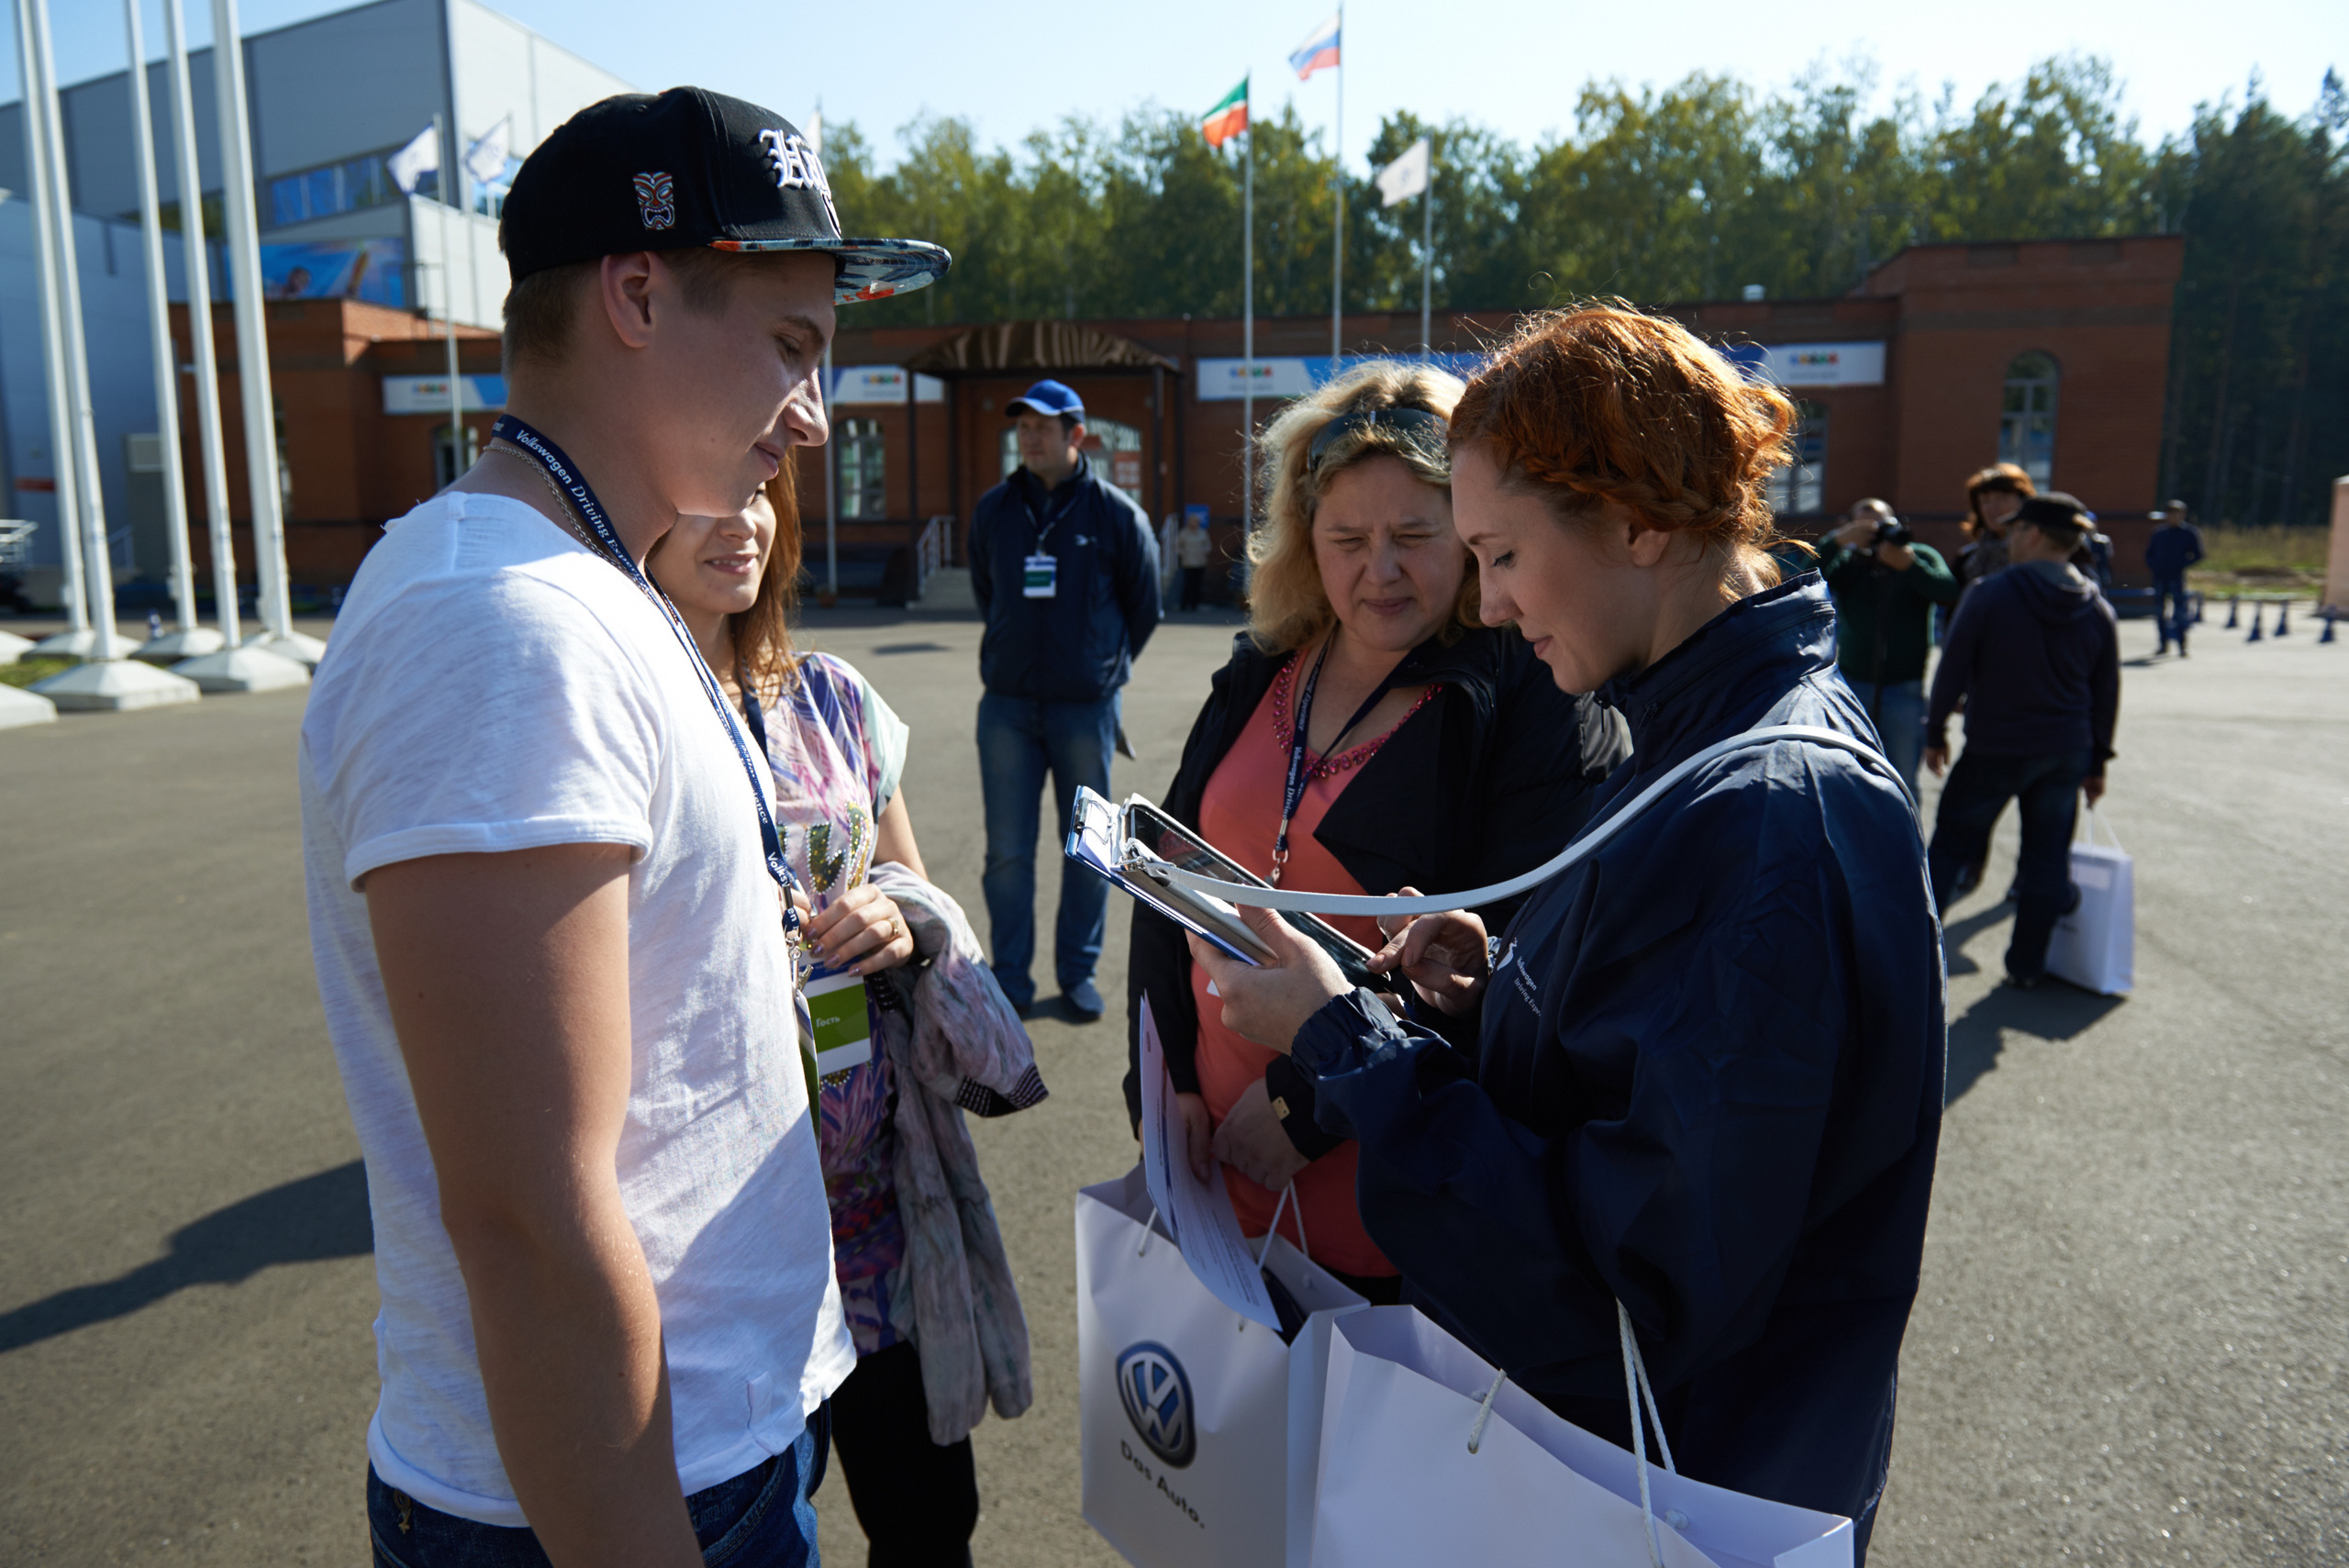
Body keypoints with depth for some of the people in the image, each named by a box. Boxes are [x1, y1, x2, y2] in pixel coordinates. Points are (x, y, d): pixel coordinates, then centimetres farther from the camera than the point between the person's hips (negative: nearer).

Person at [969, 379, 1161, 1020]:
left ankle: (1078, 972, 22)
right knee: (1007, 851, 3)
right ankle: (1010, 981, 16)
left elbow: (1144, 605, 9)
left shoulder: (1116, 514, -3)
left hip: (1085, 707, -2)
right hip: (1006, 705, 2)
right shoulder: (993, 510, 5)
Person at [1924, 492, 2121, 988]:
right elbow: (2107, 694, 9)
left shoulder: (1990, 595, -11)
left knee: (1952, 844, 7)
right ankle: (2026, 964, 16)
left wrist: (1936, 733, 2)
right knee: (2048, 856, 10)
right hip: (2067, 754, 4)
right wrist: (2097, 763, 17)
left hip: (1994, 750, -4)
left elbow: (1952, 671, -9)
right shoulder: (2097, 610, 4)